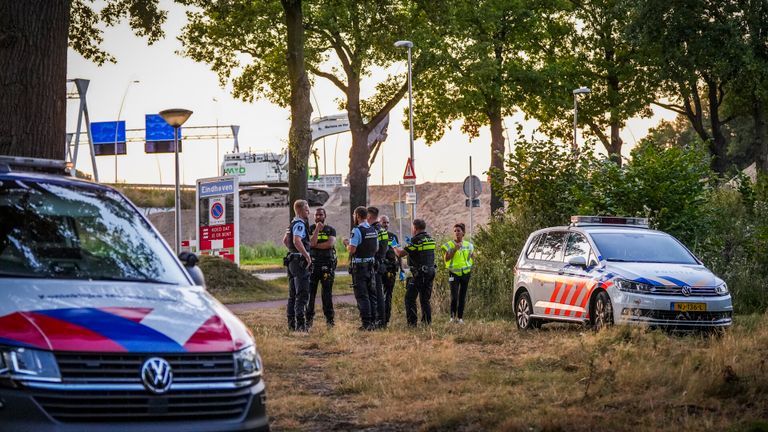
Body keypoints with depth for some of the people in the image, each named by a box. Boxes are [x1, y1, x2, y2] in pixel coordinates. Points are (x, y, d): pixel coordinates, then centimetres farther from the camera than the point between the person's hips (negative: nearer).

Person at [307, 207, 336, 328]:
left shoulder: (330, 230, 7)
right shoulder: (310, 229, 7)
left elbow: (330, 243, -11)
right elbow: (311, 242, -11)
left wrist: (316, 245, -10)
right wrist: (317, 229, -11)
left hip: (327, 265, 0)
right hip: (313, 264, 0)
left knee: (327, 293, 0)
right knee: (310, 292, -1)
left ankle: (329, 319, 5)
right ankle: (309, 318, 5)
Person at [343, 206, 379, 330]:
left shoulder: (357, 230, -15)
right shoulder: (374, 231, 8)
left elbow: (352, 249, -21)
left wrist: (347, 243, 1)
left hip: (359, 266, -7)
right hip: (370, 265, 7)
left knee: (361, 295, -4)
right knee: (371, 294, 13)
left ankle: (366, 323, -8)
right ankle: (373, 320, 14)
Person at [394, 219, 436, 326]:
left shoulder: (416, 240, -14)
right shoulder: (430, 239, 10)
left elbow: (401, 253, -14)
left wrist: (395, 247, 7)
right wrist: (409, 244, 31)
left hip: (418, 274, -7)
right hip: (430, 272, 7)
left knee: (410, 298, 0)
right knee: (425, 299, 13)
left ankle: (412, 323, -5)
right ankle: (427, 322, 11)